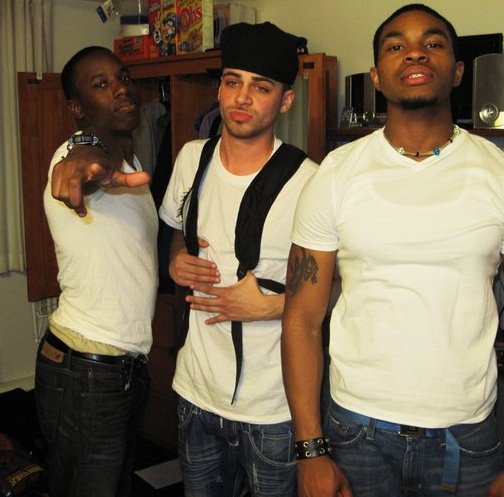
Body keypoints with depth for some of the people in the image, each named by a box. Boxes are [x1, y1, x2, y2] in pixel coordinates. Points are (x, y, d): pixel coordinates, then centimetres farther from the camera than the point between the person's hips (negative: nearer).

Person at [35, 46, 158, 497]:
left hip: (128, 369, 9)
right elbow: (89, 153, -43)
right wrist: (90, 161, -64)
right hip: (85, 375, -9)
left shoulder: (130, 165, 15)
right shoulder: (81, 154, -15)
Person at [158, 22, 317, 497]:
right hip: (196, 390, 5)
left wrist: (270, 304, -20)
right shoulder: (192, 159, 0)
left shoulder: (308, 182, -17)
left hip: (274, 409, -5)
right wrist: (177, 262, -2)